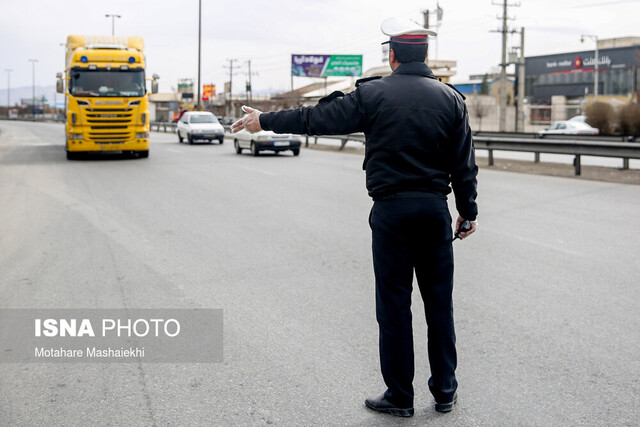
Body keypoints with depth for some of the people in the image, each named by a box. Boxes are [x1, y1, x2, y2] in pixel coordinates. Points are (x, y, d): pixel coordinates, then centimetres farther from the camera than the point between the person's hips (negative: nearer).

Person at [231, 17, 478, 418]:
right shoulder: (451, 98, 5)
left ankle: (400, 396, 13)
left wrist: (265, 121, 10)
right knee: (439, 301, 11)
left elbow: (318, 118, -1)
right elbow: (464, 164, 5)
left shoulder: (374, 94, -4)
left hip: (391, 209, -3)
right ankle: (445, 391, 20)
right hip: (435, 208, 3)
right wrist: (468, 212, 15)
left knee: (394, 303, 5)